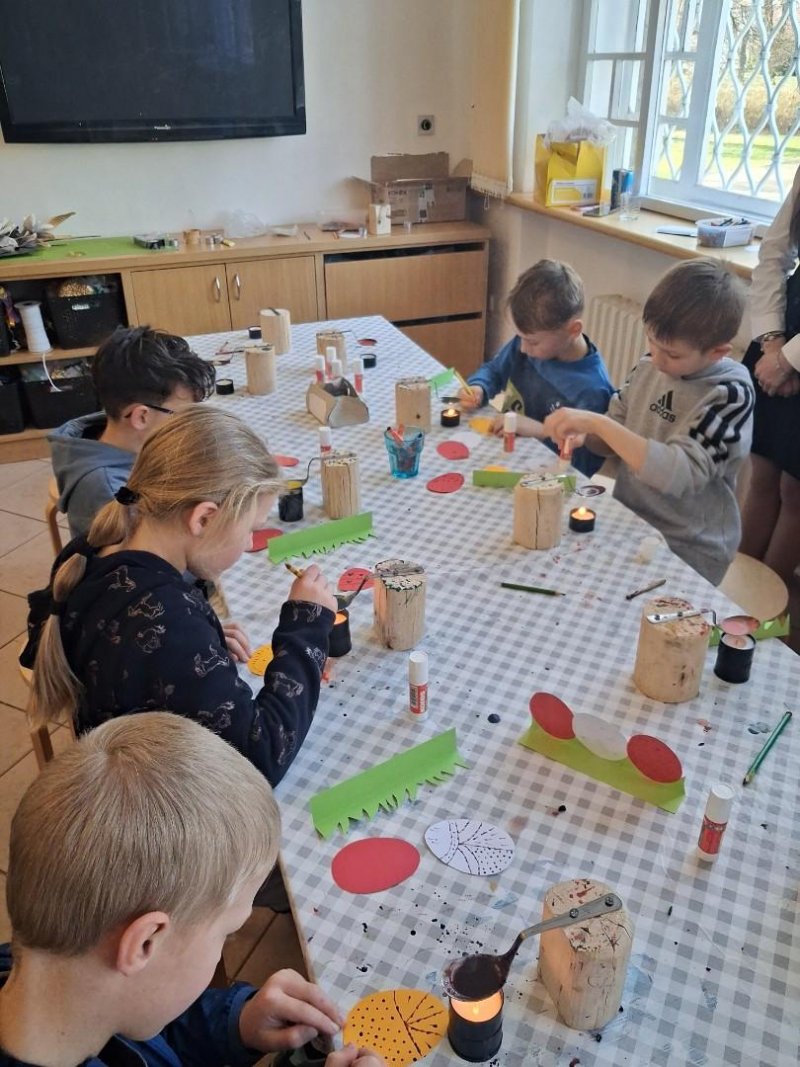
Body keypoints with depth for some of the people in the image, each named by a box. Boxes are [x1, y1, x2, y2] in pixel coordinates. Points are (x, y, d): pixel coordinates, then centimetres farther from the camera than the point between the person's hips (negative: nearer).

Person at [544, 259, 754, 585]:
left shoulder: (730, 394, -17)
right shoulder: (651, 364, -2)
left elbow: (680, 473, -30)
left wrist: (597, 423, -32)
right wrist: (584, 435, -13)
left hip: (685, 555, -6)